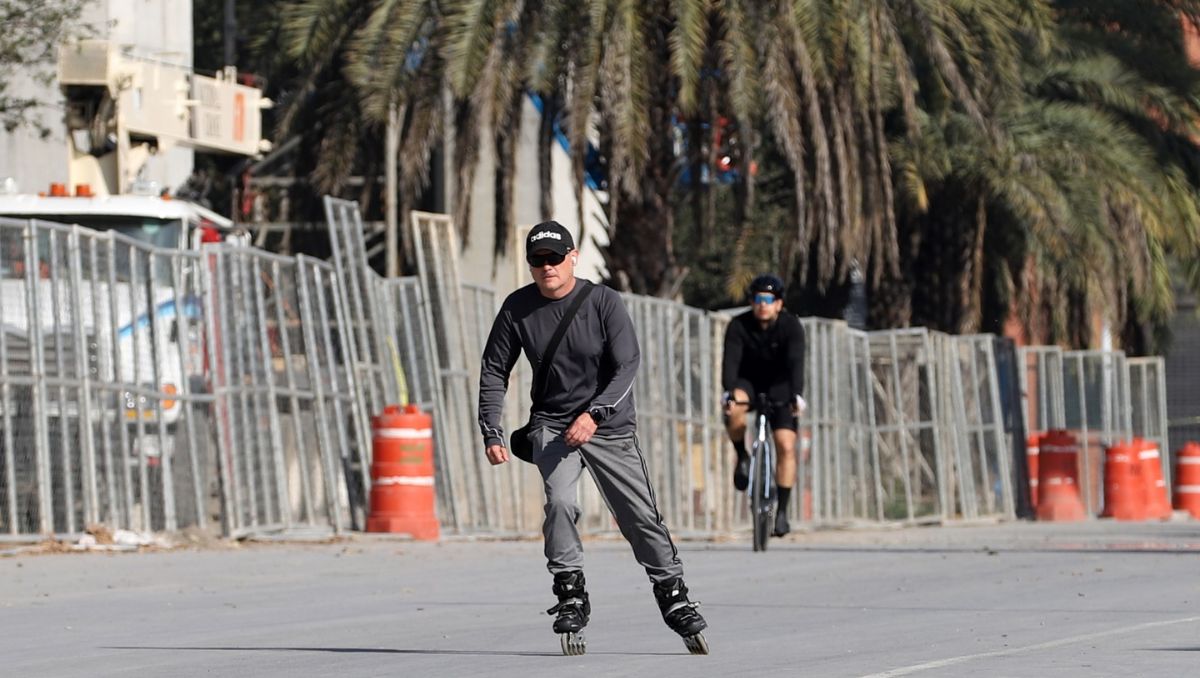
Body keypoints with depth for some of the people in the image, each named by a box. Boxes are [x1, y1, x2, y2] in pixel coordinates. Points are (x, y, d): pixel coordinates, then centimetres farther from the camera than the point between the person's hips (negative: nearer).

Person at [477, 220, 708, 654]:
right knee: (560, 502, -24)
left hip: (610, 425, -1)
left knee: (640, 517, -1)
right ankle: (570, 594, -12)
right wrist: (491, 432, -5)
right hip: (552, 423, 1)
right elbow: (494, 370, 4)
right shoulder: (517, 309, -4)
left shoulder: (603, 301, -12)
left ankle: (674, 597, 15)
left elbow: (627, 366, -17)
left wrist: (594, 414, -30)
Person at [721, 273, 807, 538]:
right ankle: (742, 457, -10)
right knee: (734, 409, -36)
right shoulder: (739, 326, -17)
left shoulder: (791, 326, -19)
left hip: (779, 387, 0)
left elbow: (796, 362, -30)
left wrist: (797, 395, -46)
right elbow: (731, 359, -29)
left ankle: (782, 510, -7)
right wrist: (727, 392, -46)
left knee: (786, 447, -14)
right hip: (748, 382, 0)